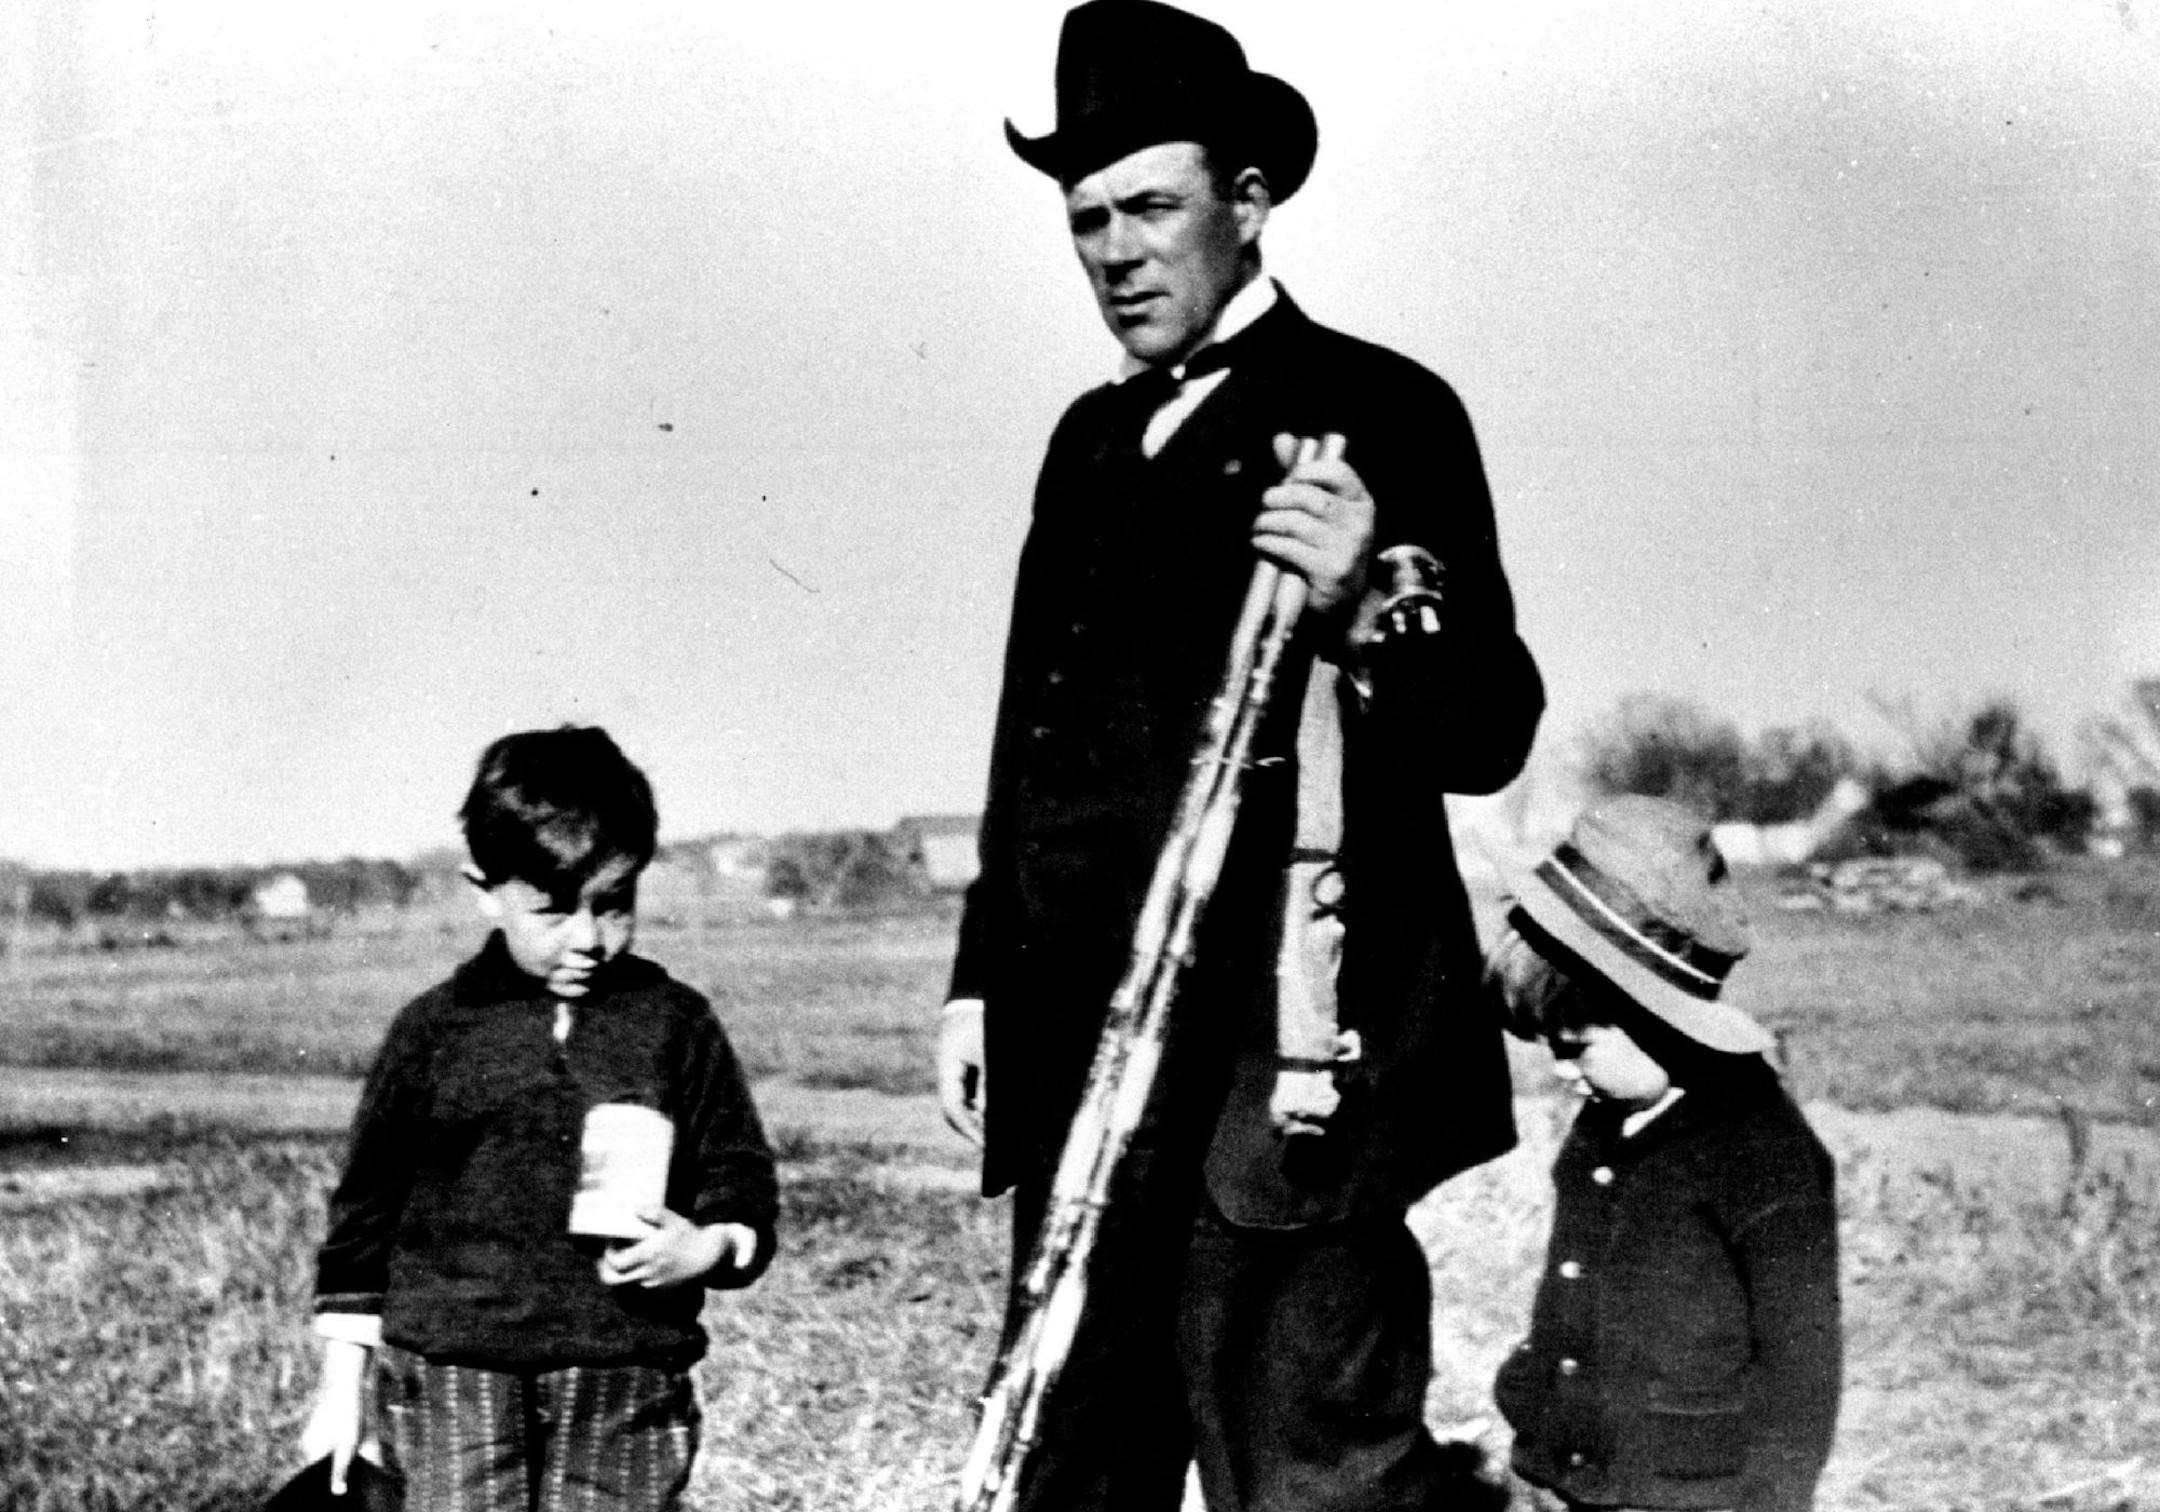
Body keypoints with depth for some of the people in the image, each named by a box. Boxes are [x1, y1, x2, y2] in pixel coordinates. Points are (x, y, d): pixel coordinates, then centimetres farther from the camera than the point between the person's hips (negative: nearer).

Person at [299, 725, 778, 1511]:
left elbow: (741, 1176, 10)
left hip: (626, 1384, 1)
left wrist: (707, 1247, -14)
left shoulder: (676, 1024, 4)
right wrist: (341, 1390, 9)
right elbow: (366, 1207, 9)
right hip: (453, 1377, -1)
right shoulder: (435, 1029, 2)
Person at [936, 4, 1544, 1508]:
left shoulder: (1381, 417, -3)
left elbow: (1490, 734, -8)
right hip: (1080, 1060, 7)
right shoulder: (1093, 439, 18)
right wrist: (981, 973, 19)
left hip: (1275, 1069, -7)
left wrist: (1370, 609, -26)